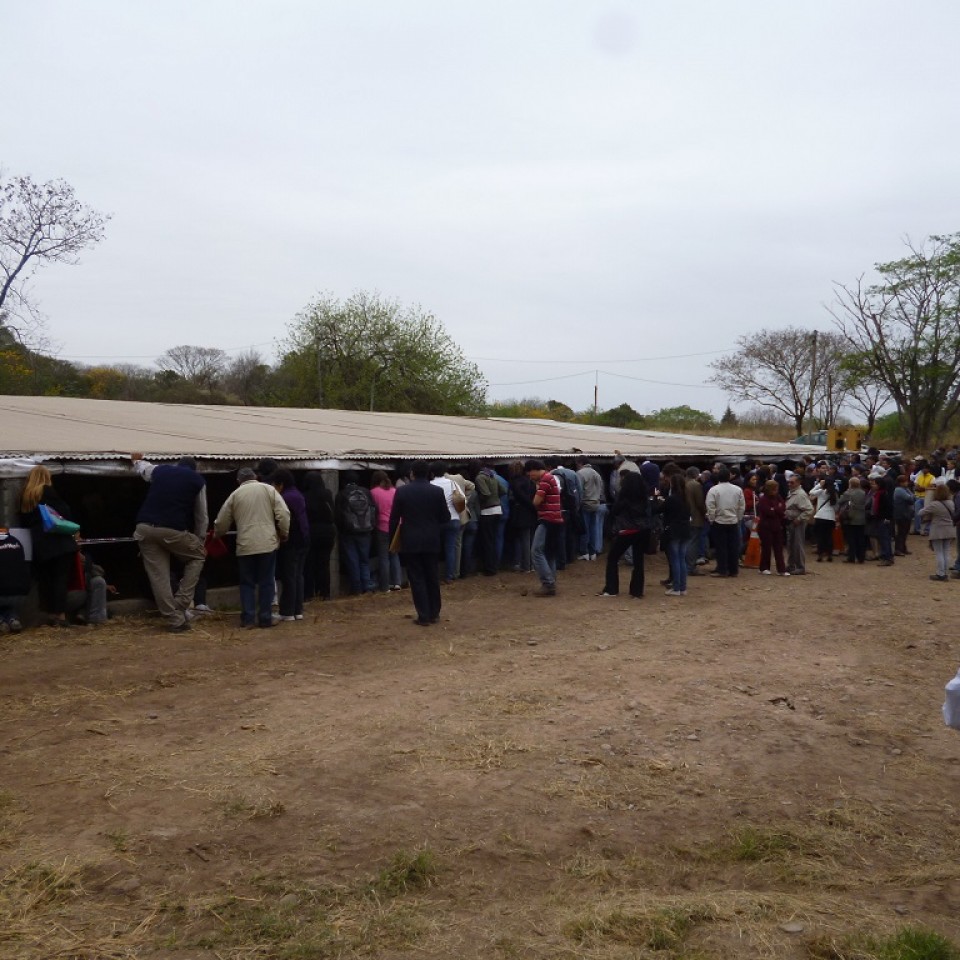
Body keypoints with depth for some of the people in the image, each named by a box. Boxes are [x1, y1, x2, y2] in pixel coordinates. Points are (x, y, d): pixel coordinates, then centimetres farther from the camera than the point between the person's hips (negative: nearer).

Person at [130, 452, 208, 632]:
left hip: (145, 528, 3)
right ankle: (181, 606, 8)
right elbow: (201, 514, 17)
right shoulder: (198, 480, 13)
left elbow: (141, 468, 44)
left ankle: (174, 620, 7)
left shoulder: (159, 470, 21)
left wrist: (137, 460, 68)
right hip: (174, 530, -3)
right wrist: (200, 540, 27)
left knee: (158, 576, 7)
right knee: (197, 556, 20)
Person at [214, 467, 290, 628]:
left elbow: (221, 522, 15)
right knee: (266, 582, 7)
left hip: (245, 546, 1)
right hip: (268, 543, -1)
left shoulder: (235, 495, 9)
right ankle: (265, 618, 7)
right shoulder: (268, 489, 4)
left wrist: (217, 534, 35)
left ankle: (247, 619, 6)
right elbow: (283, 514, -4)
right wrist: (284, 534, 9)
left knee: (247, 583, 11)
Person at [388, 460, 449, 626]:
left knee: (417, 579, 2)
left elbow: (394, 518, -2)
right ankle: (434, 613, 19)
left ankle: (423, 616, 2)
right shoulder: (437, 491, -2)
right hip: (432, 541, 2)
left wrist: (392, 539, 9)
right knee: (433, 578, 13)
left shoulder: (402, 491, -5)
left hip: (410, 542, -2)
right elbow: (445, 517, 2)